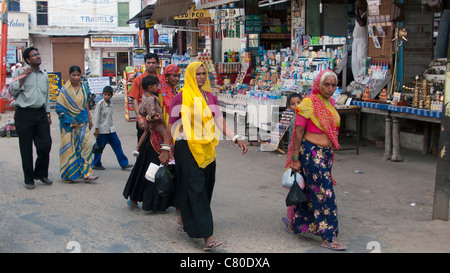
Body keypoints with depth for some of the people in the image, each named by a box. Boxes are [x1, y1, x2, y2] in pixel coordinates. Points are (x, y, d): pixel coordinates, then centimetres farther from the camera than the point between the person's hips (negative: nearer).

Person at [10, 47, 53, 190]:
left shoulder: (44, 75, 15)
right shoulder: (20, 72, 0)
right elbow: (13, 91, -8)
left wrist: (48, 113, 17)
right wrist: (23, 75, -12)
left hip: (41, 114, 4)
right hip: (24, 115, -4)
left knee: (46, 145, 0)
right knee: (26, 149, 1)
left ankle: (41, 173, 22)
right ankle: (29, 179, 13)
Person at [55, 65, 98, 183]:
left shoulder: (83, 88, 9)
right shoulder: (64, 90, -5)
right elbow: (59, 107, -7)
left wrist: (89, 119, 16)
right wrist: (70, 121, -9)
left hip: (83, 122, 3)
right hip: (69, 123, -3)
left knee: (86, 145, -7)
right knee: (69, 147, 0)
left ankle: (86, 174, -5)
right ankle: (68, 174, 11)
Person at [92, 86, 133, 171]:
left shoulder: (110, 104, 9)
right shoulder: (100, 104, -10)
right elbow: (96, 117, -10)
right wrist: (96, 129, -11)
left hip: (111, 129, 6)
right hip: (102, 130, -6)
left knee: (117, 145, 4)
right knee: (99, 147, 3)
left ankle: (124, 164, 7)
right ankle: (96, 164, 19)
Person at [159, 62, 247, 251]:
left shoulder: (211, 97, 11)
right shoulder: (182, 96, -6)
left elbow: (220, 121, 11)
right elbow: (171, 124, -4)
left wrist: (236, 138, 1)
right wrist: (165, 149, -5)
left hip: (207, 148, 7)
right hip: (187, 148, -7)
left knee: (206, 187, 10)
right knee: (196, 189, -9)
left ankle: (188, 222, 28)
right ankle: (206, 235, -13)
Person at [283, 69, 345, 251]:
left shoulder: (330, 102, 11)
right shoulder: (308, 103, -12)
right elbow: (298, 132, -13)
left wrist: (331, 152, 22)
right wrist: (295, 159, -13)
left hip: (326, 153, 8)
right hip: (311, 152, -8)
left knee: (309, 191, 16)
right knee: (324, 192, -8)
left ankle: (294, 224, 32)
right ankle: (328, 238, -2)